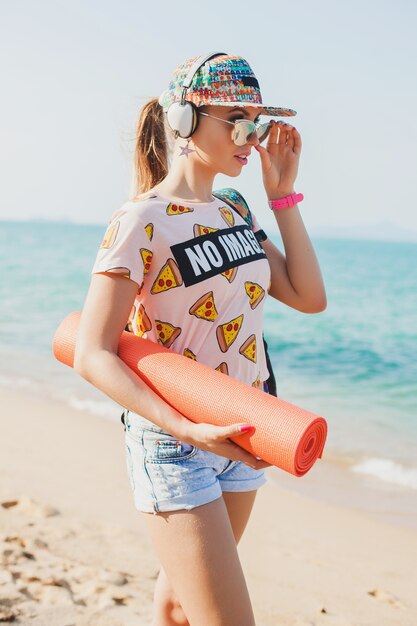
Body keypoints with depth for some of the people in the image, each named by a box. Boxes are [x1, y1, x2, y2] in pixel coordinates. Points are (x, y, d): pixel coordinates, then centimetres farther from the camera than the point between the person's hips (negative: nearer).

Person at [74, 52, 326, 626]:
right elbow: (92, 355, -18)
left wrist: (282, 194, 2)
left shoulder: (234, 215, 8)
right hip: (174, 448, -7)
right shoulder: (142, 222, -15)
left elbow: (310, 297, 4)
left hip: (238, 441, 7)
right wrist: (188, 429, -29)